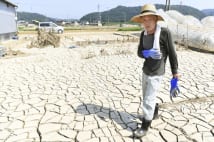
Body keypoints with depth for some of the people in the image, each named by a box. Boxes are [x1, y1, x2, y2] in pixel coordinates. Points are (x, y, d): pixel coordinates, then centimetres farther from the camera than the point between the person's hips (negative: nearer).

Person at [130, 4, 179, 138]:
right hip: (145, 71, 7)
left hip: (156, 73, -6)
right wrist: (148, 53, -21)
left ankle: (145, 126, 16)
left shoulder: (165, 32, -19)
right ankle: (154, 112, 49)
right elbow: (139, 52, 2)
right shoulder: (143, 34, -2)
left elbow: (172, 53, -12)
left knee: (148, 100, -2)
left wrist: (175, 71, -5)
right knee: (147, 97, 22)